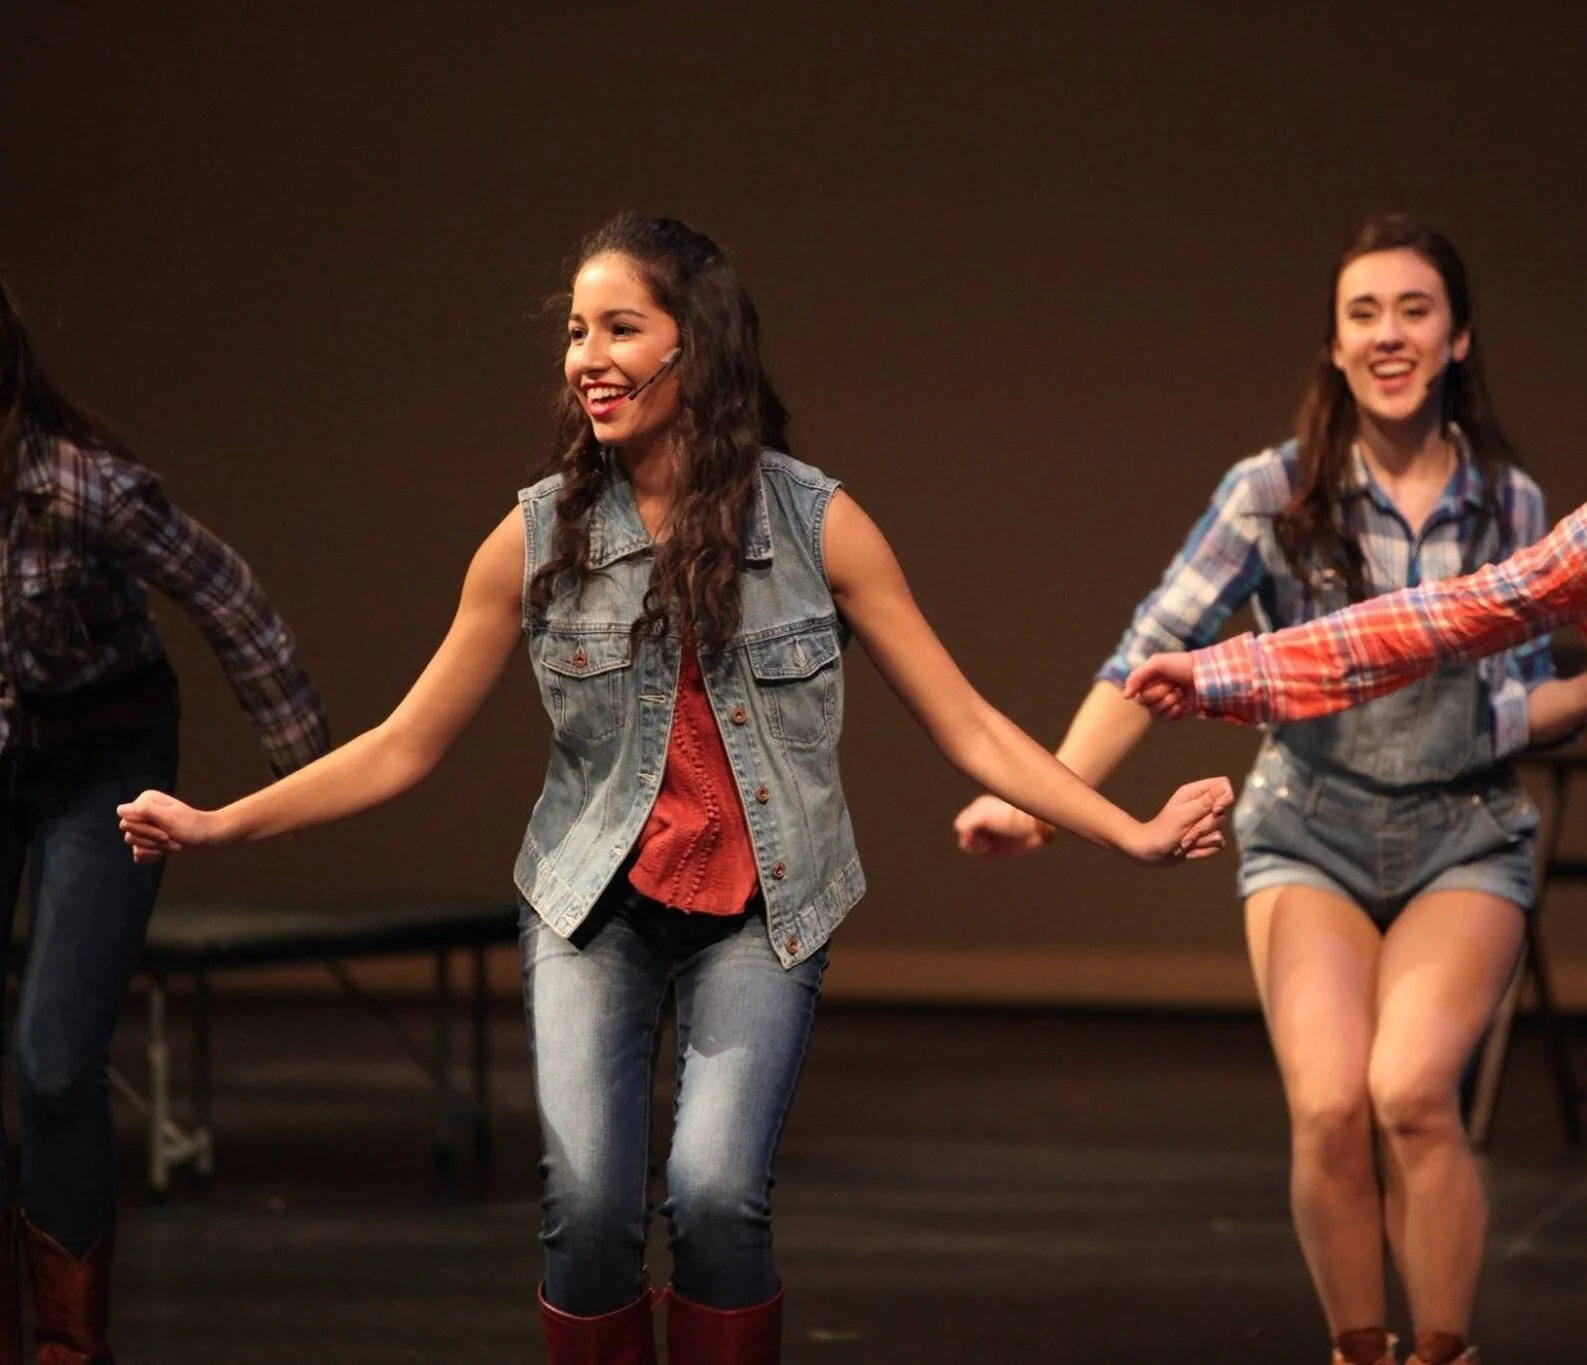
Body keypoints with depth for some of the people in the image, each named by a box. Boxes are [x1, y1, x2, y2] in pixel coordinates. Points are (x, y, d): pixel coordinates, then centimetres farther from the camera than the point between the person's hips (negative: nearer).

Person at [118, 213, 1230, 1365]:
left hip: (762, 911, -1)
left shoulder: (815, 522, -6)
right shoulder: (540, 537, -3)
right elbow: (407, 746, 4)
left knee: (718, 1196, -19)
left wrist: (1138, 836, -11)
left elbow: (968, 728, -2)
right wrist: (217, 826, -3)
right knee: (590, 1206, -14)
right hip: (595, 900, 1)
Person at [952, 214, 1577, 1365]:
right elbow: (1155, 653, -12)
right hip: (1311, 834, 0)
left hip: (1464, 838, 0)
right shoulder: (1277, 493, -4)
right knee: (1327, 1108, -19)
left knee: (1412, 1092, -22)